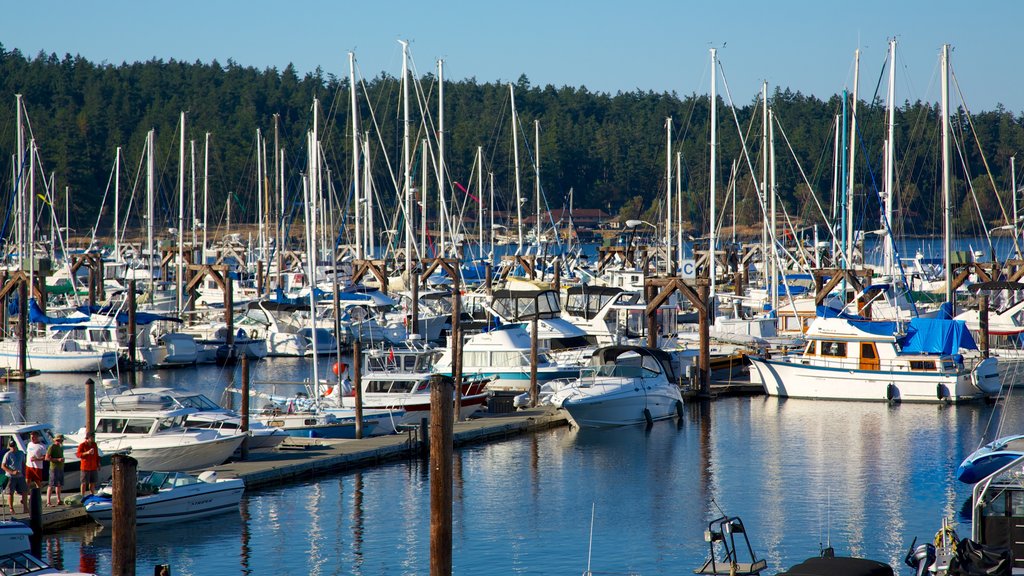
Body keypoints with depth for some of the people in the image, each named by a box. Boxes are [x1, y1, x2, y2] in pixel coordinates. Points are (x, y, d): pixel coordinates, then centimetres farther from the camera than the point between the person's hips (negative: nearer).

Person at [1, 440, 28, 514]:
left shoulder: (21, 453, 10)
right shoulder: (8, 455, -7)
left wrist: (24, 474, 13)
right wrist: (12, 472, -19)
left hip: (20, 476, 5)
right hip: (11, 477, -5)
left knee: (25, 491, 3)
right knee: (10, 493, -1)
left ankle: (25, 508, 11)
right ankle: (11, 508, 7)